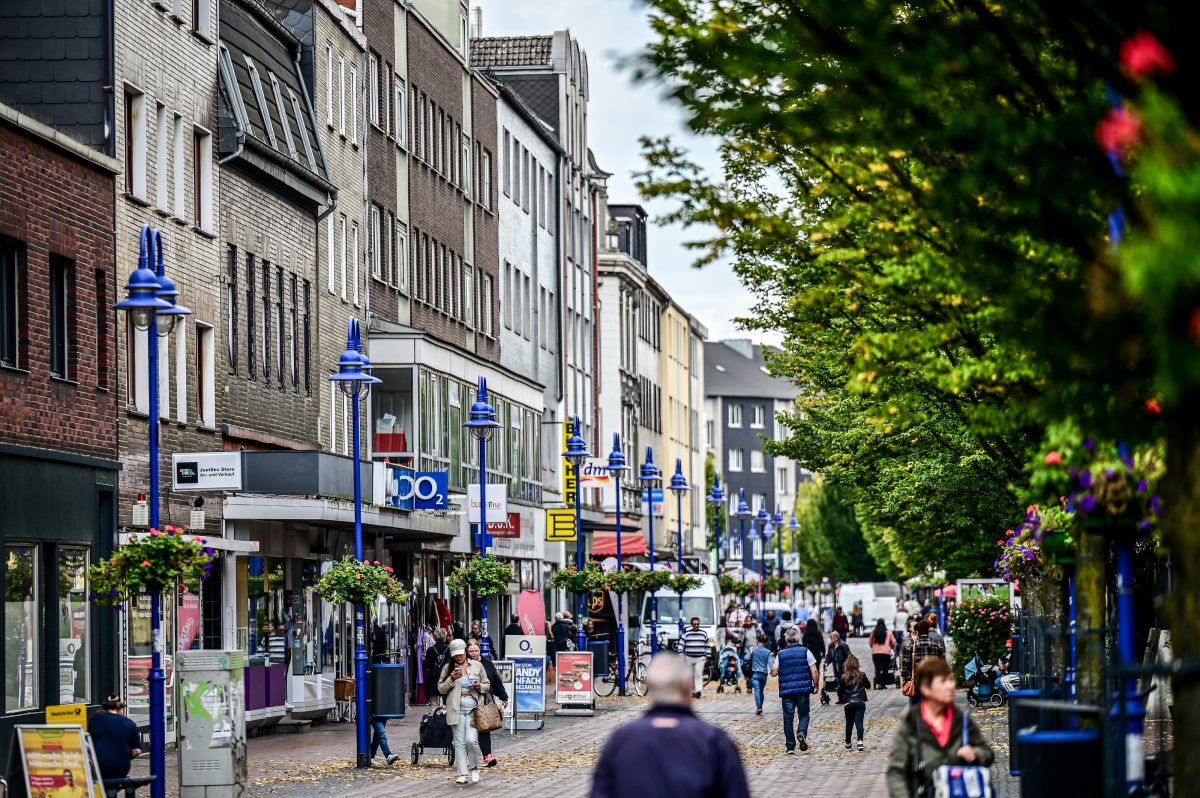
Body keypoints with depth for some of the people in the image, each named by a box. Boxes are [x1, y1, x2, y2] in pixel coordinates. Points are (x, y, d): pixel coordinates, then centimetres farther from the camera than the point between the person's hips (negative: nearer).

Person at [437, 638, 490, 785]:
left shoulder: (477, 666, 8)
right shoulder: (448, 668, 7)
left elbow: (487, 685, 14)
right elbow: (441, 689, 6)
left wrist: (480, 686, -8)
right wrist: (451, 679, -10)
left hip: (473, 707, -1)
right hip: (456, 709, 1)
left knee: (471, 740, -13)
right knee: (459, 742, 1)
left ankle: (474, 767, 11)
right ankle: (462, 774, 4)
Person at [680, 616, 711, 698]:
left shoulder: (704, 633, 9)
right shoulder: (686, 633, 4)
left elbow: (707, 645, 15)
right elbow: (681, 644, 2)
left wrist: (707, 656, 13)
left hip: (700, 658, -1)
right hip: (689, 658, 1)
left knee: (699, 675, -13)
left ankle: (699, 691, -22)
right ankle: (692, 691, 16)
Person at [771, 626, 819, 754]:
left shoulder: (781, 654, 3)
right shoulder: (805, 652, 0)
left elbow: (774, 673, 3)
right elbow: (814, 671, -5)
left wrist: (771, 670, 25)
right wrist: (815, 686, 6)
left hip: (786, 691, 1)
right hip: (803, 690, -1)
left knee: (788, 718, 6)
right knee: (803, 714, 15)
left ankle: (790, 747, 3)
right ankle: (802, 732, -15)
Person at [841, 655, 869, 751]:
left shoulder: (844, 678, -8)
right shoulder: (862, 675, -6)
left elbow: (840, 691, -4)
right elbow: (868, 685, 9)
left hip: (848, 704, 0)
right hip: (860, 703, 0)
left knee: (849, 724, 14)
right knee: (859, 723, -2)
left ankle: (848, 744, 23)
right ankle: (860, 741, -20)